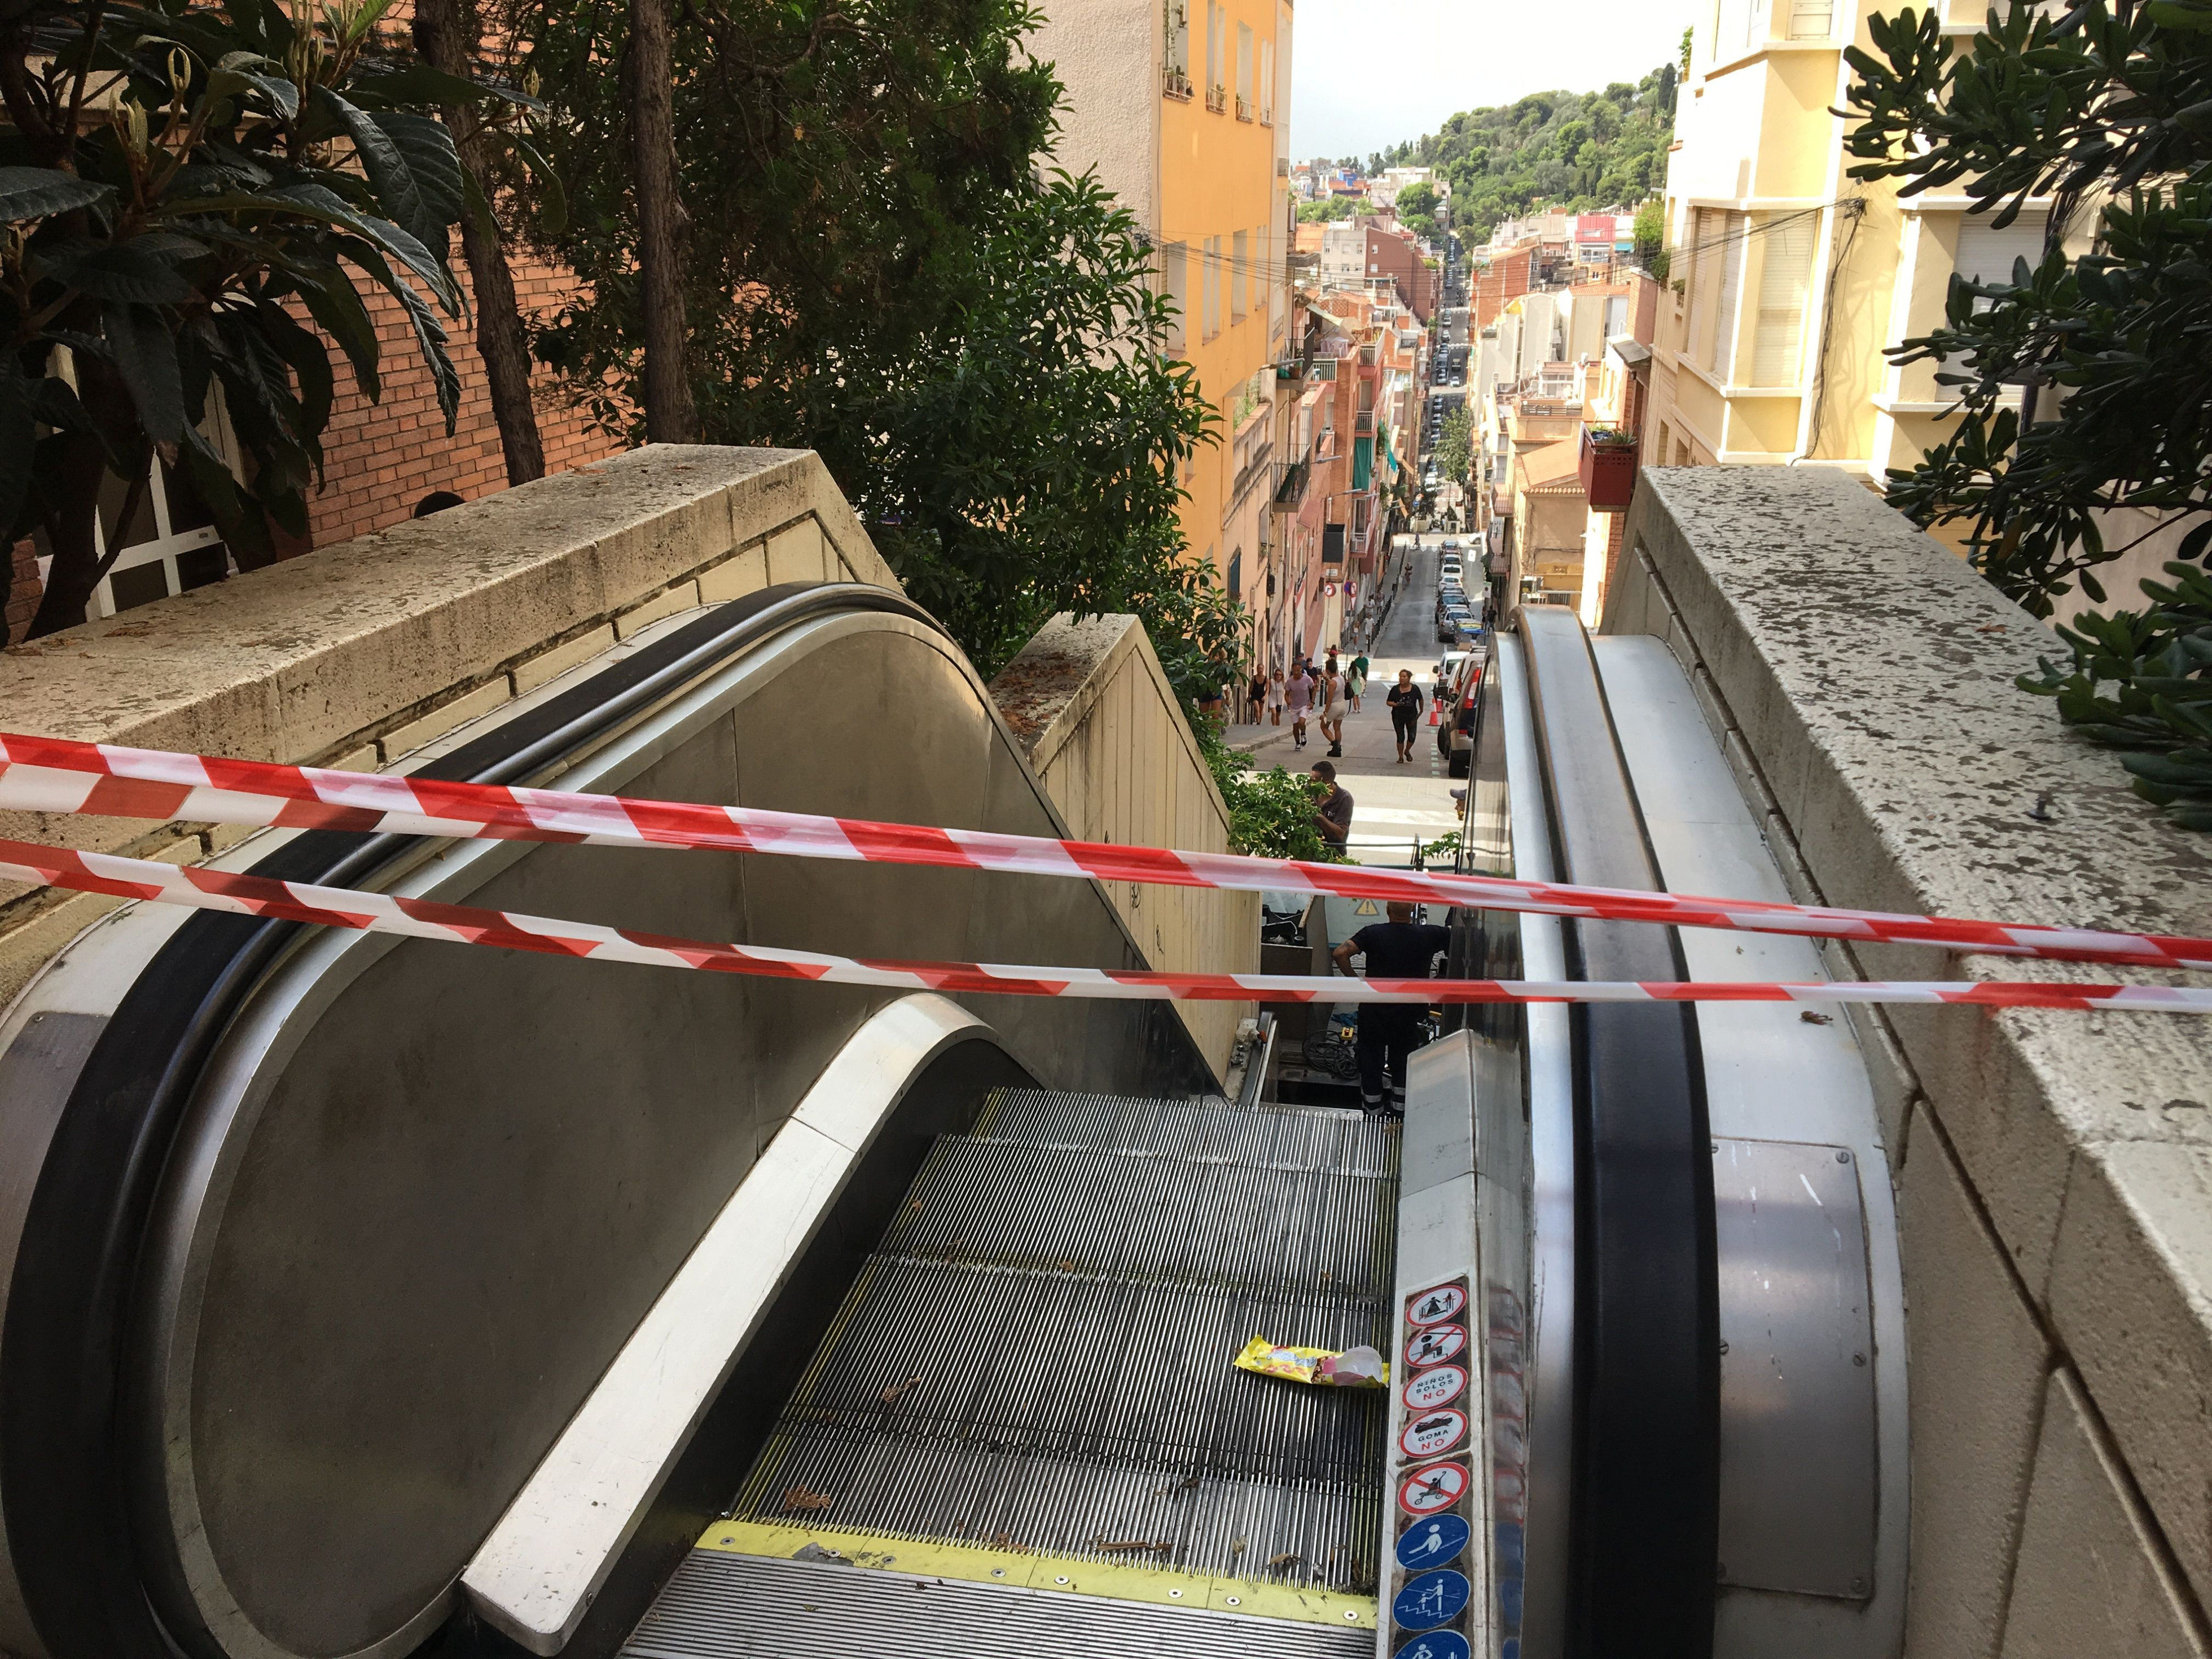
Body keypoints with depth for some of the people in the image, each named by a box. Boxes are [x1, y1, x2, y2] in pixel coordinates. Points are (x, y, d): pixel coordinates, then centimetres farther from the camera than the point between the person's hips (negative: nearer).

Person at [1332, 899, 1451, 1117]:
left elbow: (1340, 953, -20)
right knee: (1402, 1064, 21)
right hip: (1409, 1016, 2)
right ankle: (1399, 1115, 29)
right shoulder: (1429, 935, -9)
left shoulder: (1373, 933, -12)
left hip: (1374, 1012, -2)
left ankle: (1374, 1116, 21)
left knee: (1371, 1064, 13)